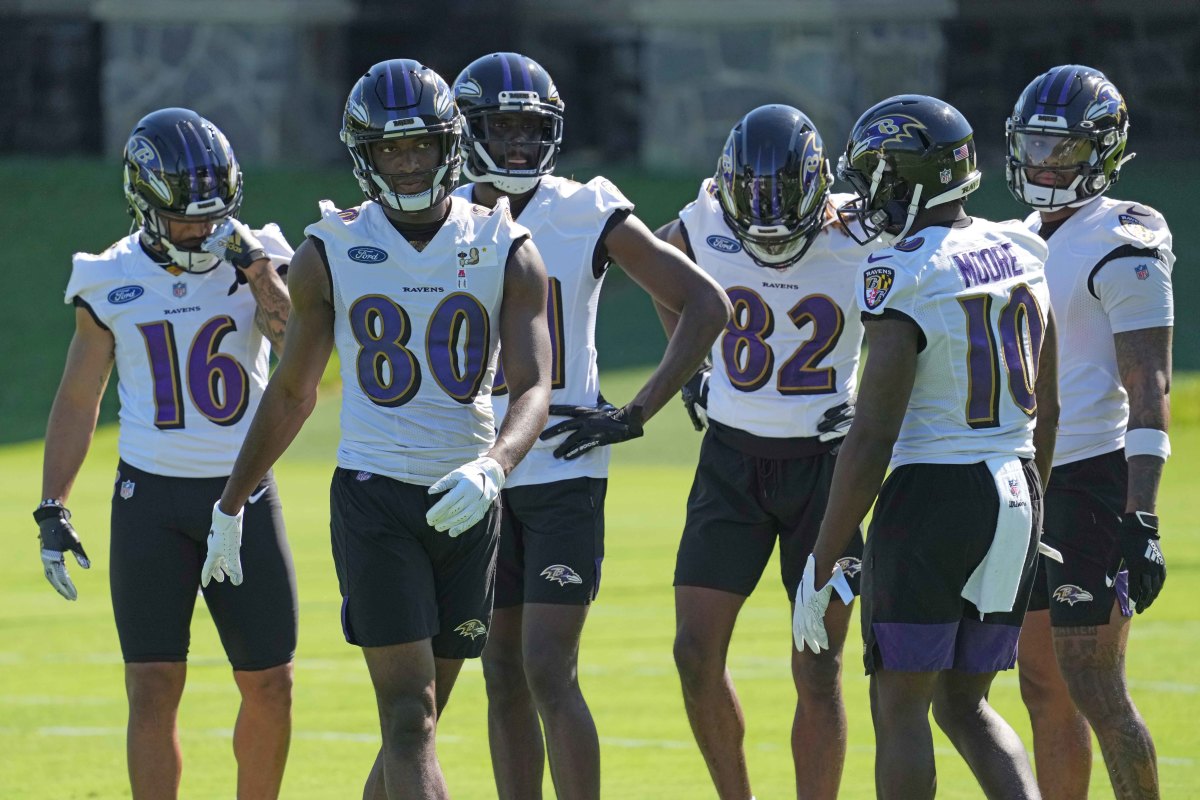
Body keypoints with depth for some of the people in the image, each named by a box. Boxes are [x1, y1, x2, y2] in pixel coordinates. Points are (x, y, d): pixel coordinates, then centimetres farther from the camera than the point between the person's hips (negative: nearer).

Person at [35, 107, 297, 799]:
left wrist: (254, 268, -21)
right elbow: (78, 400, 8)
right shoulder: (112, 282, 0)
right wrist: (53, 510, 4)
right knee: (154, 687, -7)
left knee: (270, 685, 4)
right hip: (151, 499, -1)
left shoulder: (260, 260, -1)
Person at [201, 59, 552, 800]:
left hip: (467, 502, 2)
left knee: (417, 720, 10)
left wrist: (492, 466, -29)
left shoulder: (506, 252, 0)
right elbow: (291, 393, 11)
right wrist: (230, 505, 15)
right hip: (374, 496, -2)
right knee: (410, 719, -12)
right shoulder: (331, 254, 0)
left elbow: (533, 389, -8)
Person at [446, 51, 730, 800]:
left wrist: (635, 416, -9)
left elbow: (706, 304, -4)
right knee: (503, 675, 7)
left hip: (564, 472, -3)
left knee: (549, 672, -11)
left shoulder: (589, 216, -5)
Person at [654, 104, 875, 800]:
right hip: (733, 457, 2)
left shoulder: (860, 244, -15)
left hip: (824, 461, -2)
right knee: (697, 655, -5)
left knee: (818, 672, -3)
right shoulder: (706, 227, -9)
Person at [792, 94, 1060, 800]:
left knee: (899, 708, 4)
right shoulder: (1021, 253, 8)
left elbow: (873, 438, -17)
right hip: (1017, 497, 7)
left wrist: (822, 566, -12)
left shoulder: (903, 278, -15)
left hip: (931, 501, -7)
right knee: (964, 706, 16)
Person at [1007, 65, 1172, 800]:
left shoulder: (1121, 247, -12)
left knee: (1095, 692, -9)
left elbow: (1149, 392, -18)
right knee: (1045, 690, 11)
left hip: (1092, 484, -9)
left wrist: (1141, 520, -25)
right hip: (1032, 484, 9)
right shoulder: (1026, 240, 15)